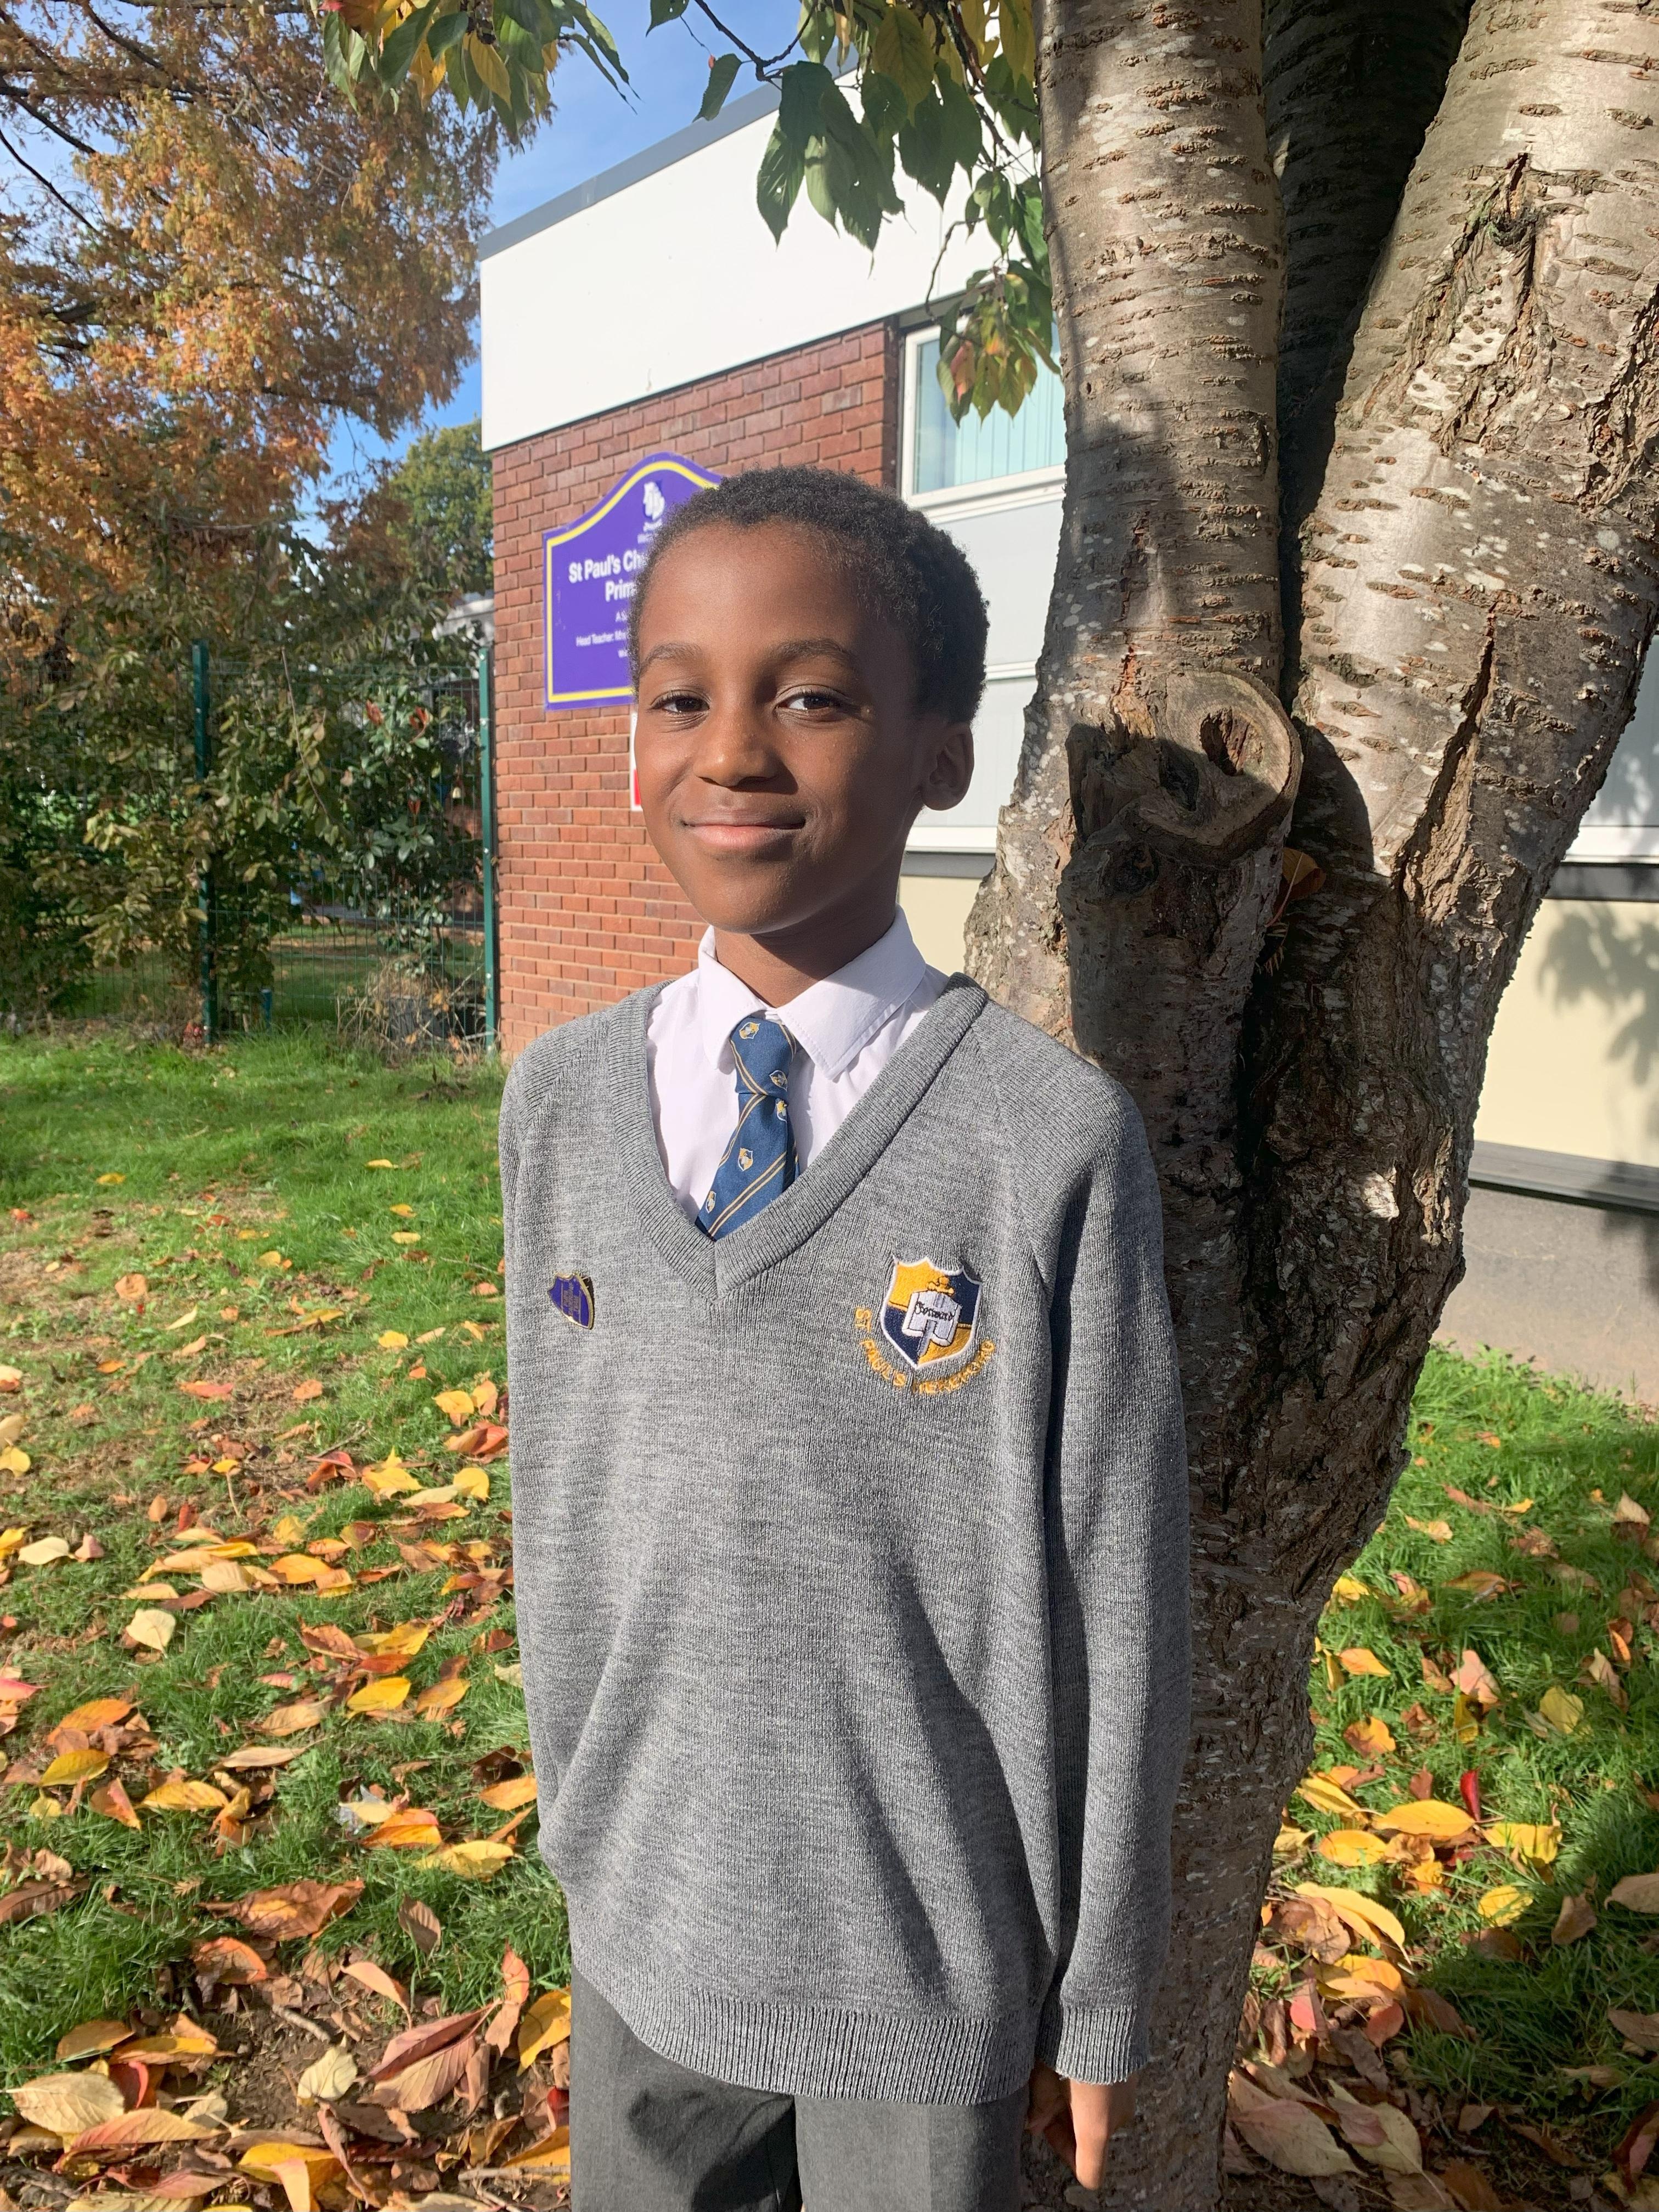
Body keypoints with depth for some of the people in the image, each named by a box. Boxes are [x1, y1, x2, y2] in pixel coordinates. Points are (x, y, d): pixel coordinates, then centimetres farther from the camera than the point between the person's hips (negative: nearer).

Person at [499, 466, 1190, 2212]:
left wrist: (1100, 1996, -3)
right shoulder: (560, 1105, -5)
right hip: (641, 1923, 4)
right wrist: (580, 1831, 12)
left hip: (927, 1959, -3)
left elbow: (1114, 1599, -12)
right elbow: (558, 1503, 3)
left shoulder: (1054, 1139, -19)